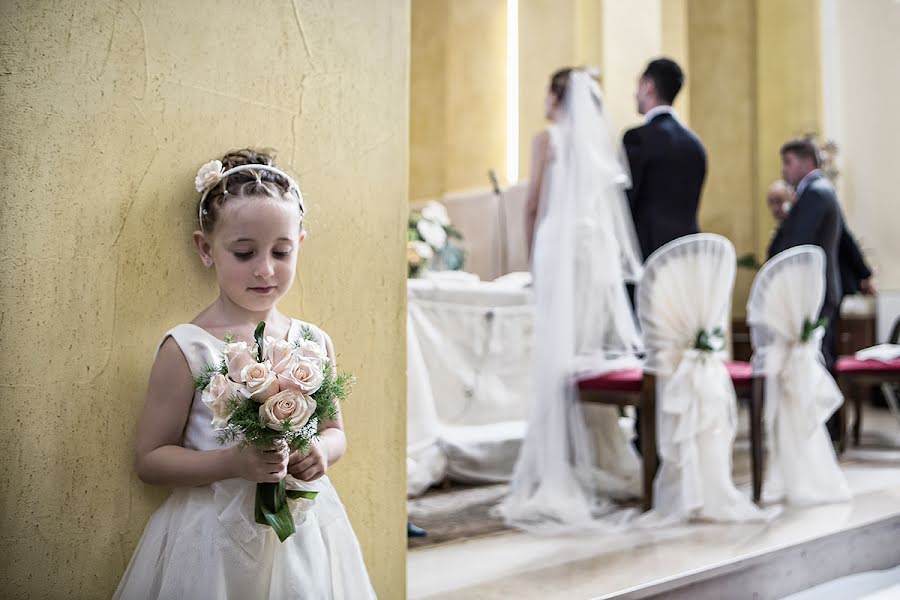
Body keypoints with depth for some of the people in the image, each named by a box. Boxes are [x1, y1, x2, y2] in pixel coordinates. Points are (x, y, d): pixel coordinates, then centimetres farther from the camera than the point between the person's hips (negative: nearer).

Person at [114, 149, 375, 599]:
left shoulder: (315, 343, 0)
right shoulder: (187, 349, -11)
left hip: (304, 532, 4)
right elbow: (150, 459, -8)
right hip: (216, 541, -3)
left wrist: (322, 450, -10)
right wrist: (233, 463, -22)